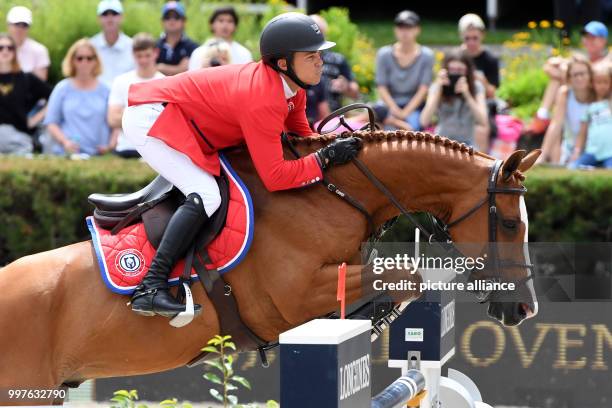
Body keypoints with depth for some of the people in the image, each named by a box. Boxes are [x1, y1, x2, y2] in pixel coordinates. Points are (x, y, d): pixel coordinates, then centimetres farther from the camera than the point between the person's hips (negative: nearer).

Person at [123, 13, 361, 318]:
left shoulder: (291, 86, -1)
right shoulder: (263, 98, -29)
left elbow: (302, 137, 12)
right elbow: (275, 176, -30)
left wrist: (334, 144, -6)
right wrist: (326, 158, -25)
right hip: (149, 118, -10)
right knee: (205, 195, -24)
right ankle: (151, 289, -29)